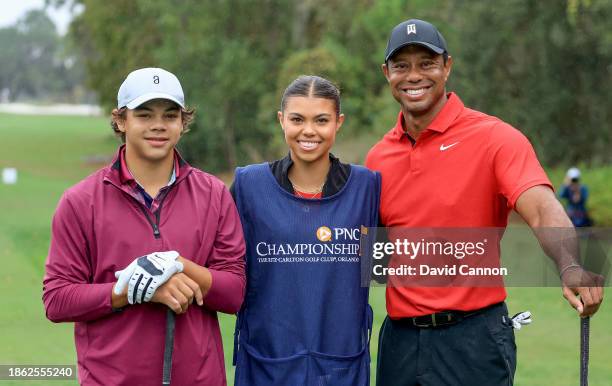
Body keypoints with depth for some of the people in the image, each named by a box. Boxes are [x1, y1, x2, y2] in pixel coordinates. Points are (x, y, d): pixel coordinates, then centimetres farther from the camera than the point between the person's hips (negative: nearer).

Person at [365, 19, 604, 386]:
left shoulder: (494, 138, -8)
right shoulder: (378, 157, 8)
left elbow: (543, 209, -23)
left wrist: (570, 266, -41)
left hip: (473, 340, -4)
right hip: (399, 338, 5)